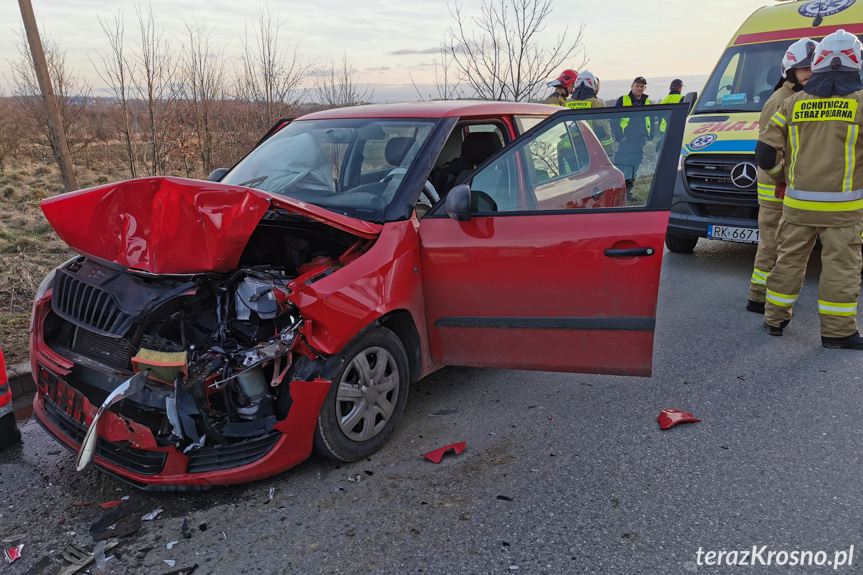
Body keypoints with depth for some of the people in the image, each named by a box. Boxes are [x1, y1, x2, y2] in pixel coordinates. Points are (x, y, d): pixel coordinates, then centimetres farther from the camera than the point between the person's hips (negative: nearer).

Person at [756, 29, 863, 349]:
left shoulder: (794, 103, 1)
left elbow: (764, 150, 3)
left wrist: (775, 169, 22)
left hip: (798, 202, 3)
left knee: (789, 259, 13)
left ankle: (775, 319, 22)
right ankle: (837, 331, 8)